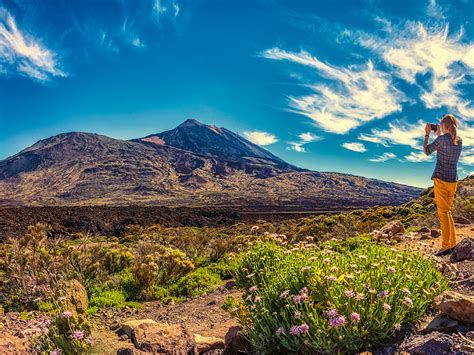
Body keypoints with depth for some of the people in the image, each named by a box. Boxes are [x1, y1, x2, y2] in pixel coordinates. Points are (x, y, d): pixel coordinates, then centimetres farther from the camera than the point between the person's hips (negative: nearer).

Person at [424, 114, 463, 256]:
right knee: (448, 212, 15)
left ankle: (446, 246, -7)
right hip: (453, 181, 7)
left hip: (441, 180, -7)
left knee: (443, 213, -6)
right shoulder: (459, 140, 9)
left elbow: (426, 151, 2)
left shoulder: (442, 139, -12)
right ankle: (453, 243, 17)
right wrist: (438, 135, 27)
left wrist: (427, 134, 11)